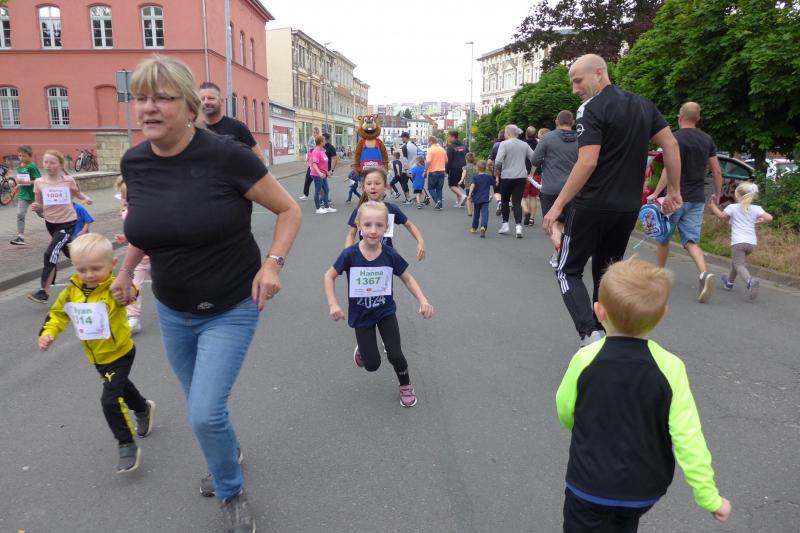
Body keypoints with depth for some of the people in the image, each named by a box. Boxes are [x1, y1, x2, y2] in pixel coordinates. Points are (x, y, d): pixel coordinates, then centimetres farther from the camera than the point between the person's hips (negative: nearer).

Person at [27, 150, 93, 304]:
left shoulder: (68, 181, -7)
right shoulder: (39, 183, -2)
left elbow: (77, 193, 14)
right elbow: (40, 208, 6)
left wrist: (86, 198, -7)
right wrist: (36, 207, -17)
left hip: (68, 222, -4)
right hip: (51, 223, 4)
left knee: (50, 253, -17)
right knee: (70, 253, 20)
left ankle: (44, 292, -13)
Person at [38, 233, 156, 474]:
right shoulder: (72, 291, -8)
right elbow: (57, 313, 8)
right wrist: (47, 333, -6)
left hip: (120, 354, -8)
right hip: (97, 357, 8)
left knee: (110, 399, -15)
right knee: (119, 385, 29)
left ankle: (128, 446, 2)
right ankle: (144, 408, 57)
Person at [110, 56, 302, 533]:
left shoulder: (226, 156, -21)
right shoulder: (134, 162, -4)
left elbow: (290, 210, -13)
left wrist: (272, 263, -25)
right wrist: (127, 269, 14)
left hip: (231, 310, -5)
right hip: (172, 312, 6)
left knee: (205, 413, -10)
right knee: (202, 407, 20)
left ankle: (232, 493, 21)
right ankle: (230, 455, 53)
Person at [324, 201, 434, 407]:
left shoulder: (390, 255, -17)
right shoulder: (350, 255, -21)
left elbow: (408, 278, -2)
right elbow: (329, 276, -6)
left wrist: (423, 301, -15)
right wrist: (333, 305, -16)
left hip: (385, 312, 1)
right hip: (361, 316, 0)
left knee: (395, 356, -9)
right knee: (372, 365, 2)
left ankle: (406, 386, 24)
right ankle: (362, 350, 39)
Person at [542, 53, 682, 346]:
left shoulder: (591, 109, -11)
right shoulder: (643, 105, 11)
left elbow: (588, 162, -20)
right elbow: (671, 145, 9)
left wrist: (558, 205, -18)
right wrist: (674, 190, 15)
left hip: (592, 206, -7)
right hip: (629, 207, 7)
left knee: (568, 270, 6)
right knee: (606, 272, 19)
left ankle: (590, 333, -11)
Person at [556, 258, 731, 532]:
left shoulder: (585, 359, -18)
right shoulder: (670, 368, -18)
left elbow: (565, 412, -2)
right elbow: (688, 439, -15)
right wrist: (710, 497, -3)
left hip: (590, 486, -2)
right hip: (643, 490, 3)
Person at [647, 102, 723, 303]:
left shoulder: (675, 138, -9)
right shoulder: (707, 139, 9)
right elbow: (717, 171, 11)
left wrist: (656, 193, -17)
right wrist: (717, 195, 20)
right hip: (697, 199, 5)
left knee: (664, 238, 12)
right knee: (691, 241, 2)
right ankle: (704, 273, -21)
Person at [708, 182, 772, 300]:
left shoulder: (732, 207, -2)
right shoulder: (756, 208, 4)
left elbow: (721, 216, 11)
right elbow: (769, 218, -5)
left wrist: (713, 206, 25)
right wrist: (760, 221, 15)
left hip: (738, 241, -5)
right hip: (752, 242, 5)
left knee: (739, 264, -9)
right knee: (736, 262, 24)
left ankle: (750, 281, -38)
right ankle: (729, 282, 40)